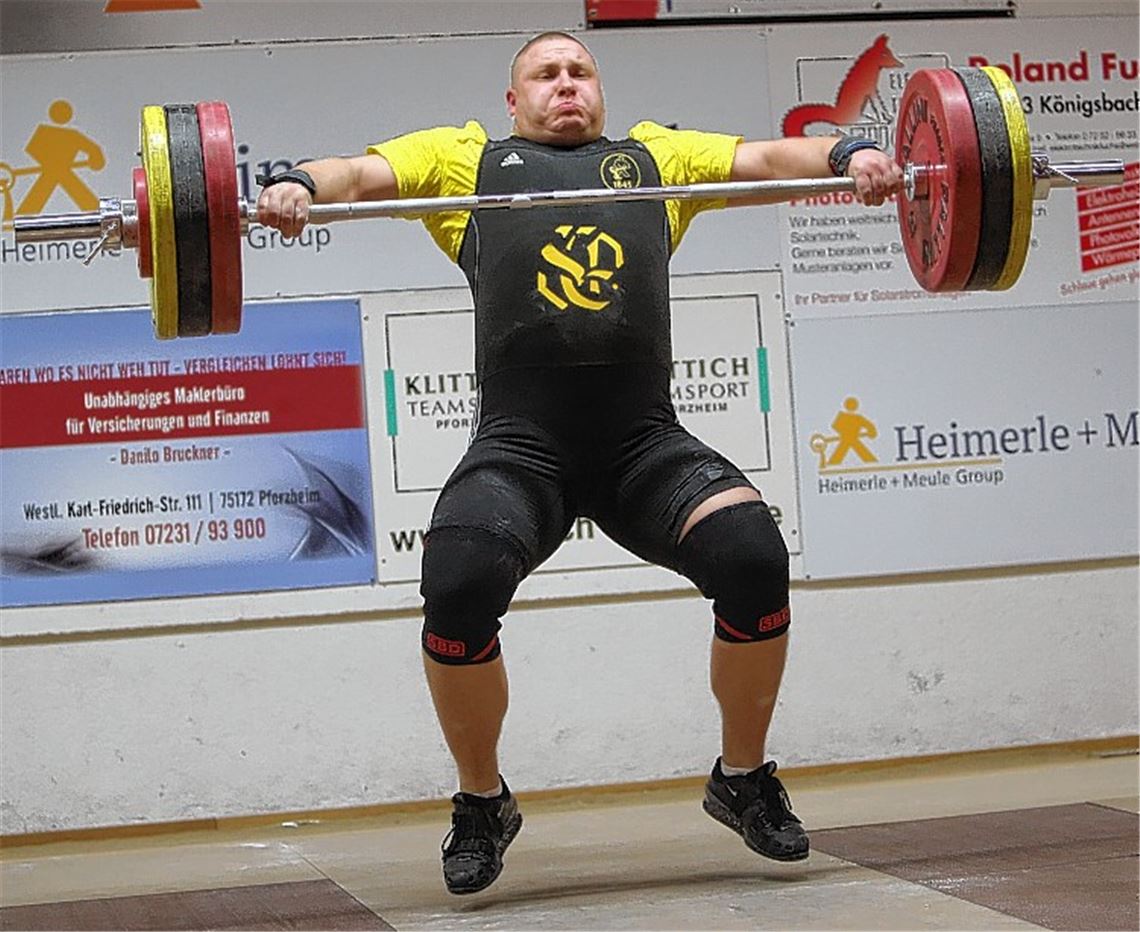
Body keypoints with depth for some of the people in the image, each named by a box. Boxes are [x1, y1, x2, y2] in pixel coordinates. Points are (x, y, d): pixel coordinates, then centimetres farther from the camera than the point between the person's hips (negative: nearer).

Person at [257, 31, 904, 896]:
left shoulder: (654, 156, 26)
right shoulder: (466, 159, 22)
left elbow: (758, 158, 13)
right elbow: (365, 173, 8)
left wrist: (850, 155, -7)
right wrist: (299, 185, -14)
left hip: (647, 439, 1)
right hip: (521, 441, -1)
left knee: (753, 556, -21)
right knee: (458, 586, -26)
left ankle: (744, 779, 6)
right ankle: (483, 804, 1)